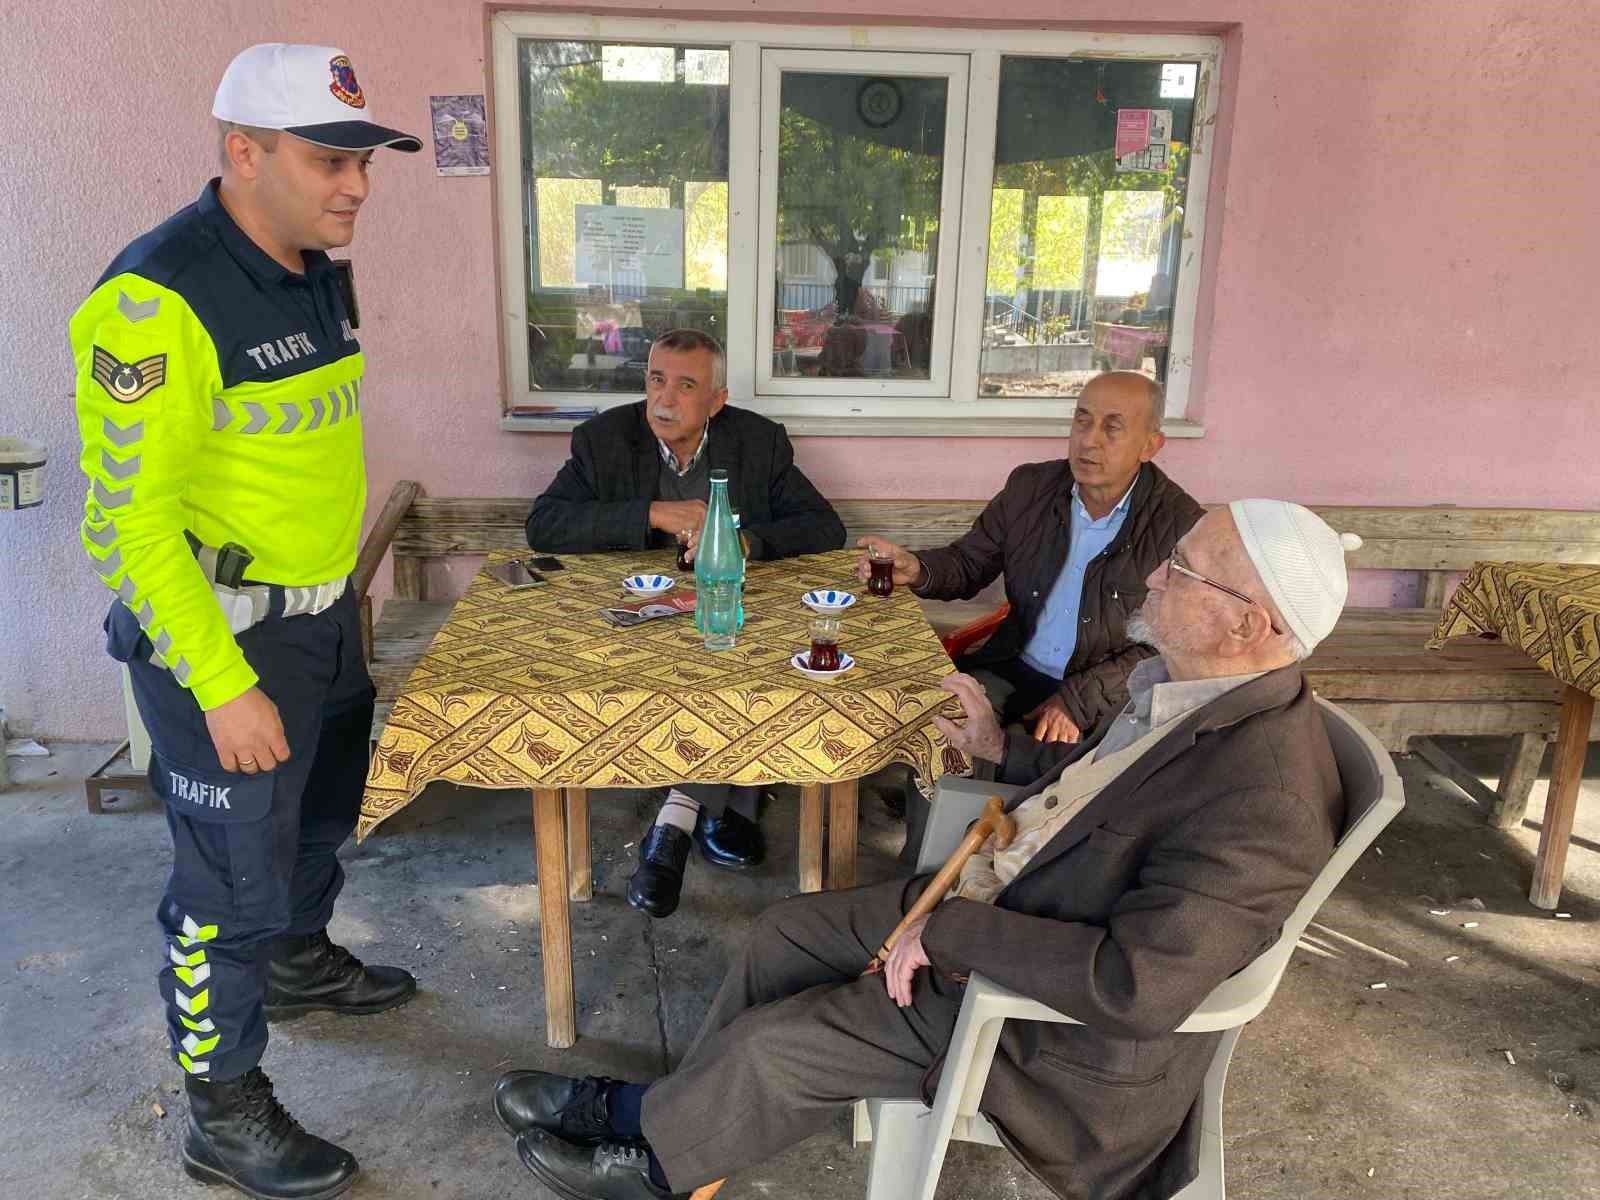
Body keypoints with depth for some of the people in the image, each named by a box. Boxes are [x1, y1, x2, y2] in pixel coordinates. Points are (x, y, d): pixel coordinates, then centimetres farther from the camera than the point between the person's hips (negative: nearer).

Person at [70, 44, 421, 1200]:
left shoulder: (317, 273, 5)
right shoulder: (157, 299, -22)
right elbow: (127, 520, -22)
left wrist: (341, 600, 16)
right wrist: (222, 687, -23)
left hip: (326, 616, 9)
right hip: (222, 638, -8)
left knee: (319, 813, 26)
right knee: (233, 878, 4)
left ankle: (300, 963, 53)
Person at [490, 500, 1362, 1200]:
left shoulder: (1264, 802, -32)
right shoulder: (1185, 684, -4)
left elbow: (1134, 987, -35)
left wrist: (949, 928, -28)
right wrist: (1004, 749, 11)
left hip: (1060, 1021, -8)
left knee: (777, 1044, -5)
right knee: (787, 932, 8)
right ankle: (670, 1106, 28)